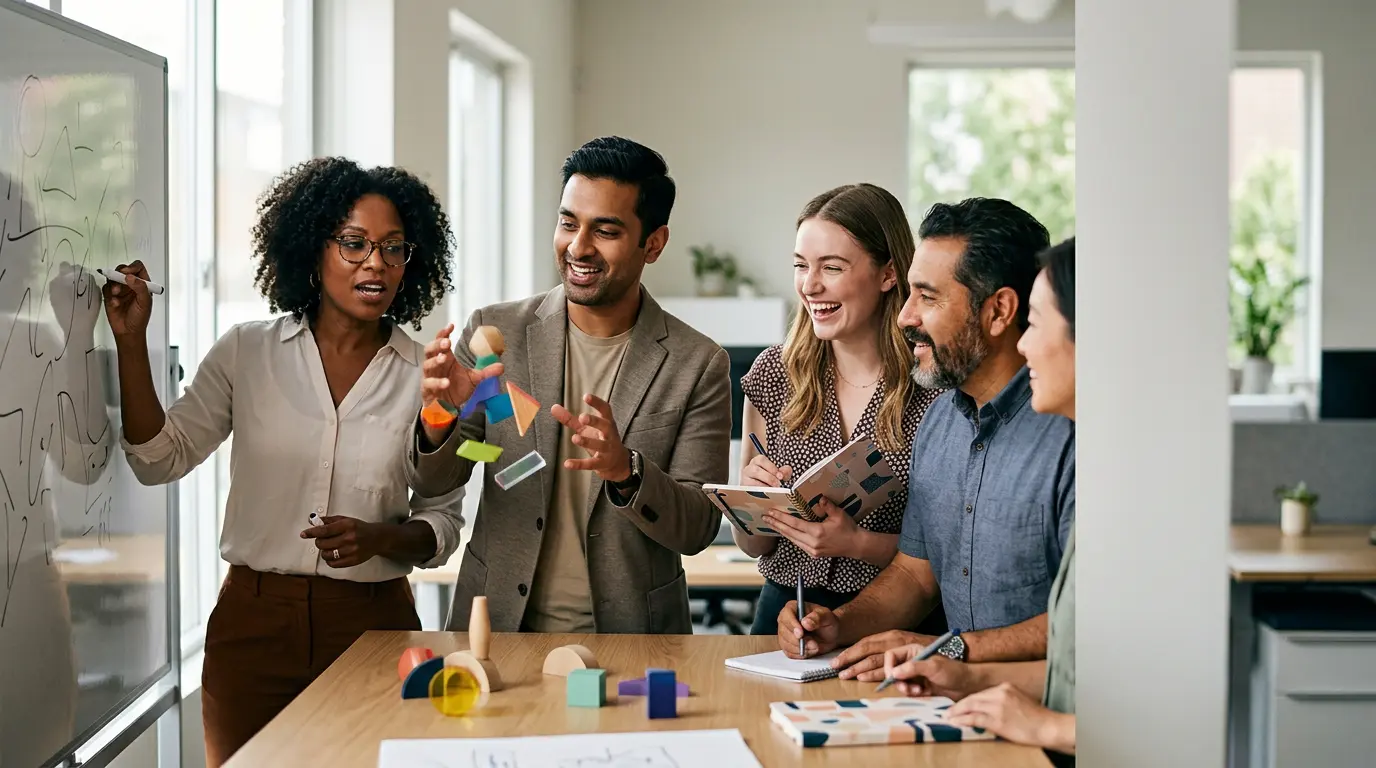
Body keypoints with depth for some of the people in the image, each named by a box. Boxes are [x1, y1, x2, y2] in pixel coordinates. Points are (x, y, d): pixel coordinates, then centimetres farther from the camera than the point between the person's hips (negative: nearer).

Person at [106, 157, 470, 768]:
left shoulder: (426, 375, 0)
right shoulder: (245, 352, 2)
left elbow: (442, 523, 5)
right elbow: (160, 459, 0)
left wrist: (380, 538, -15)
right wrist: (131, 342, -7)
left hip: (372, 621, 0)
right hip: (253, 619, 0)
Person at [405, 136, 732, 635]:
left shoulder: (698, 365, -1)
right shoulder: (494, 332, 2)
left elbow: (697, 530, -3)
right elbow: (432, 482, 4)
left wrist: (625, 471, -22)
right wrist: (439, 419, -18)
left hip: (628, 640, -1)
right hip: (497, 629, 1)